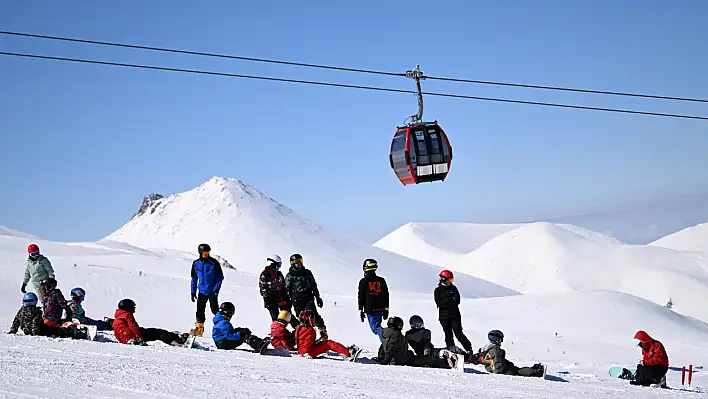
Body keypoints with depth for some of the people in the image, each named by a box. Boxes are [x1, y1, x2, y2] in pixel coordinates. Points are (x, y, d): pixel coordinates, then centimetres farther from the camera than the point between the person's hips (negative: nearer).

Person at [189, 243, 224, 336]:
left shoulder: (214, 263, -8)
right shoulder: (196, 263, 4)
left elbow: (220, 277, -5)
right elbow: (194, 278, 13)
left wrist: (216, 289, -14)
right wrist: (193, 291, 9)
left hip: (212, 291, -4)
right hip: (202, 291, 4)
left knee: (215, 310, -4)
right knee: (200, 310, 4)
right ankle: (199, 328, 12)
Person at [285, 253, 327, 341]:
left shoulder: (307, 272, 14)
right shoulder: (289, 276, 7)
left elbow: (314, 285, 19)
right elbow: (287, 290, 7)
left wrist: (317, 297, 16)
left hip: (308, 298, 1)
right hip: (297, 301, -1)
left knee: (314, 315, -14)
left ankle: (323, 334, -16)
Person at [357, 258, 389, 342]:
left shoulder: (363, 282, -6)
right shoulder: (381, 280, 7)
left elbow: (361, 297, -2)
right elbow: (386, 295, 11)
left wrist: (361, 310, 5)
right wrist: (386, 309, 18)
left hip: (370, 310, -5)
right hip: (381, 309, 5)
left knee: (376, 327, -5)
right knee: (377, 325, 20)